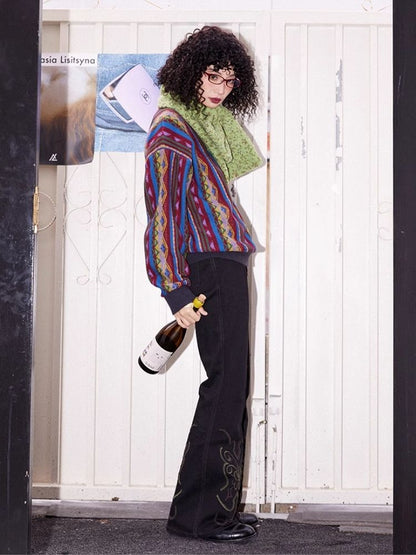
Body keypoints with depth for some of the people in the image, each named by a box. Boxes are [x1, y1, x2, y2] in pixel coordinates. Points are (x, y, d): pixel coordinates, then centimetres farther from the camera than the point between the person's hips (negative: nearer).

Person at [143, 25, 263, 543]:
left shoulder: (211, 123, 19)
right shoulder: (171, 131, -9)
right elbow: (163, 213, -14)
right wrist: (176, 290, -19)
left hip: (227, 264, 9)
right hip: (209, 267, -9)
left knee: (232, 385, 10)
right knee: (226, 383, -10)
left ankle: (219, 505, 18)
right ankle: (197, 513, -2)